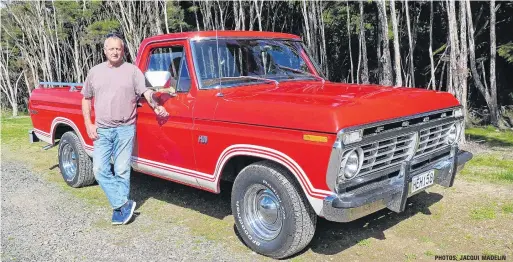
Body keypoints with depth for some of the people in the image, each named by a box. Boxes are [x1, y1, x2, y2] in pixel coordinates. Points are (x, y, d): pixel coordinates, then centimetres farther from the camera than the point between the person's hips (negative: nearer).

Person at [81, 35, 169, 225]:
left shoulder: (132, 70, 2)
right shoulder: (95, 72, 11)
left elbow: (146, 91, -7)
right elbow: (86, 99, 16)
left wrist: (156, 106, -28)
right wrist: (88, 124, 5)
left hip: (125, 129, -3)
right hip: (102, 130, 3)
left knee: (121, 171, 2)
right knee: (100, 170, -4)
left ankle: (119, 209, 15)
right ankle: (124, 204, 3)